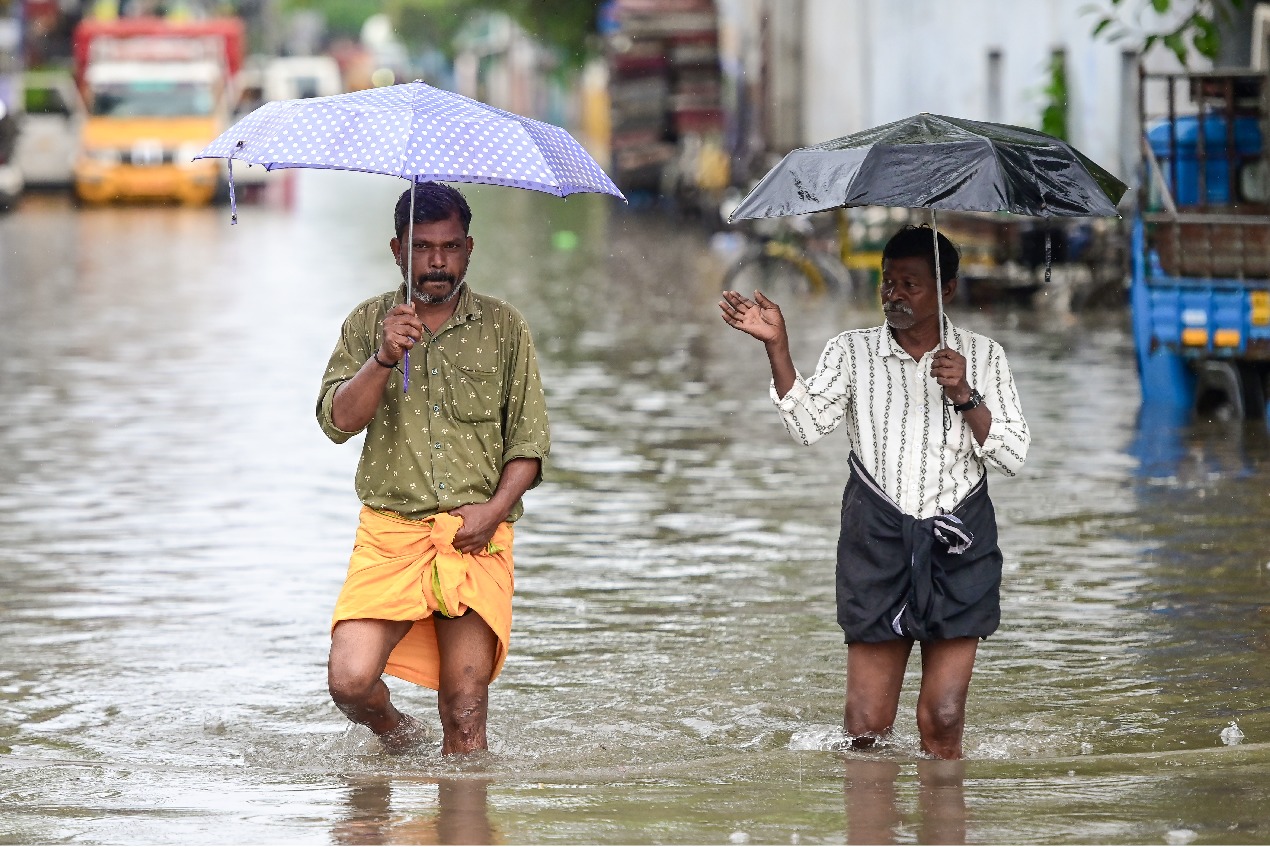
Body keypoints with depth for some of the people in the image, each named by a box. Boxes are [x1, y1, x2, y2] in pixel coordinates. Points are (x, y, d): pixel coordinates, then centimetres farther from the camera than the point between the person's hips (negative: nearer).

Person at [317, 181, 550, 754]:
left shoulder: (503, 327, 9)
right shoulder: (368, 324, 9)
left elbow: (528, 442, 8)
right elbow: (338, 422, -4)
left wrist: (496, 509, -8)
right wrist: (384, 359, -19)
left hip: (478, 536, 0)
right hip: (391, 529, 0)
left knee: (465, 716, -6)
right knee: (349, 681, -14)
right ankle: (394, 731, 17)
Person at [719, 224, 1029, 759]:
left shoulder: (982, 357, 8)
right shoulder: (852, 352, 7)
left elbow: (1013, 456, 1)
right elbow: (808, 425, -9)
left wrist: (964, 395, -11)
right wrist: (777, 347, -19)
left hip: (958, 551, 0)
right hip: (877, 546, 0)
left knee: (942, 723, -5)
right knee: (865, 727, -2)